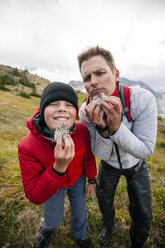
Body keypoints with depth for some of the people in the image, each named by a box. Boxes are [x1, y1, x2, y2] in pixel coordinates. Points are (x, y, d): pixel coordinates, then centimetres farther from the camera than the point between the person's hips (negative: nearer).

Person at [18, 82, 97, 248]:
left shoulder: (82, 131, -29)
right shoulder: (27, 147, -36)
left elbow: (89, 157, -9)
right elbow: (35, 197, -29)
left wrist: (91, 180, 6)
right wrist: (58, 168, -48)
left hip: (78, 180, 2)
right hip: (51, 185, -1)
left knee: (80, 211, 25)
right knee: (53, 218, 26)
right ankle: (48, 229, 69)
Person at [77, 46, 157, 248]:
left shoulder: (143, 99, -32)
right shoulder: (86, 112, -26)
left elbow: (145, 151, -28)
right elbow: (101, 154, -21)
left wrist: (115, 125, -44)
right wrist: (102, 129, -42)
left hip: (136, 163, -1)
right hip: (109, 163, 2)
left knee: (142, 214, 12)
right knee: (104, 200, 23)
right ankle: (109, 224, 63)